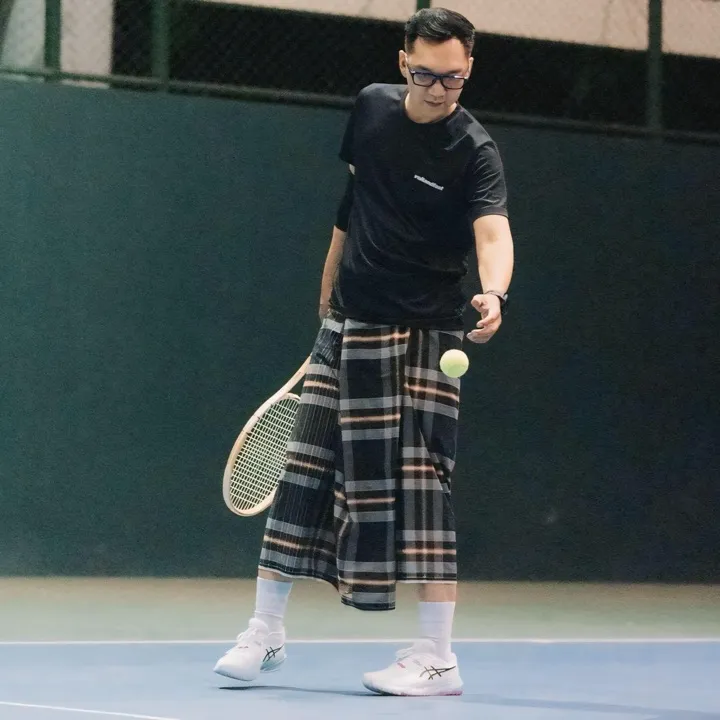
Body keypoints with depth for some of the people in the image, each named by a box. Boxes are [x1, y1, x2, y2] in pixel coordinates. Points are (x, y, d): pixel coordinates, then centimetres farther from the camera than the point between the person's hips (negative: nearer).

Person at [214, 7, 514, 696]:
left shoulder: (473, 150, -15)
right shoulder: (371, 107, 1)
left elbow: (492, 231, -32)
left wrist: (493, 292, -52)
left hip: (420, 334, -5)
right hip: (347, 325, 5)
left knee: (418, 477, -9)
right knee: (304, 467, 6)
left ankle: (437, 658, -4)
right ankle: (265, 632, 16)